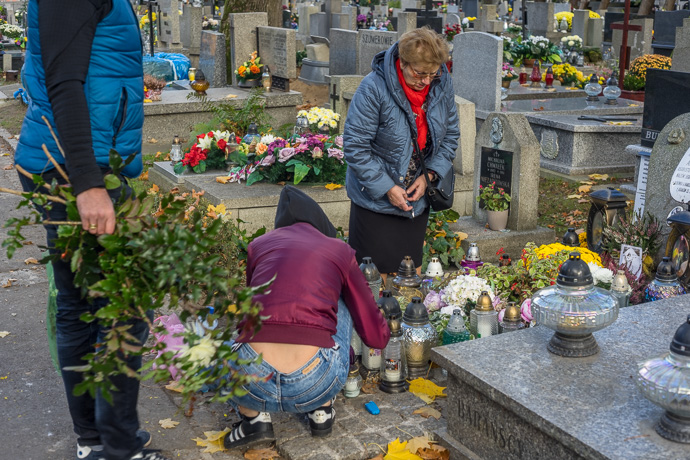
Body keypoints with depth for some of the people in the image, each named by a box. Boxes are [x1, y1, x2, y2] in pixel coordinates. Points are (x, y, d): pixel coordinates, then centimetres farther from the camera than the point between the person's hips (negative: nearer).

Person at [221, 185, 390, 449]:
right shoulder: (339, 251, 15)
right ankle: (322, 411, 25)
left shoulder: (259, 245, 18)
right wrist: (382, 331, 43)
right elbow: (376, 336, 19)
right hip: (316, 385, 0)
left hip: (253, 383, 0)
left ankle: (254, 417, 13)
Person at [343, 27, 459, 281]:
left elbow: (450, 134, 5)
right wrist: (387, 188, -19)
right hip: (376, 200, -5)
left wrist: (429, 175, -7)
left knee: (412, 270, 15)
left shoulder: (442, 82, -6)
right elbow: (355, 147, -19)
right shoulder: (374, 88, -23)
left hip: (418, 195, 5)